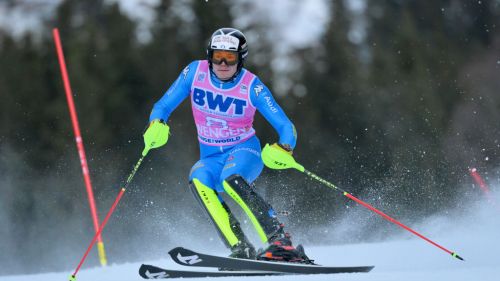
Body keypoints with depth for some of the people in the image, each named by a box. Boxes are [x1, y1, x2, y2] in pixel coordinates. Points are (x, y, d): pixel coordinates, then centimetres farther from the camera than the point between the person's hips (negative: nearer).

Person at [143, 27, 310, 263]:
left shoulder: (252, 86, -14)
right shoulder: (195, 72, -7)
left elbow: (285, 127, -14)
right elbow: (163, 106, -1)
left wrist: (282, 150, -36)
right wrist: (156, 126, -24)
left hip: (244, 150, -3)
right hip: (211, 157, 3)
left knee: (231, 179, -36)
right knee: (198, 180, -31)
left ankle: (280, 243, -37)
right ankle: (241, 250, -37)